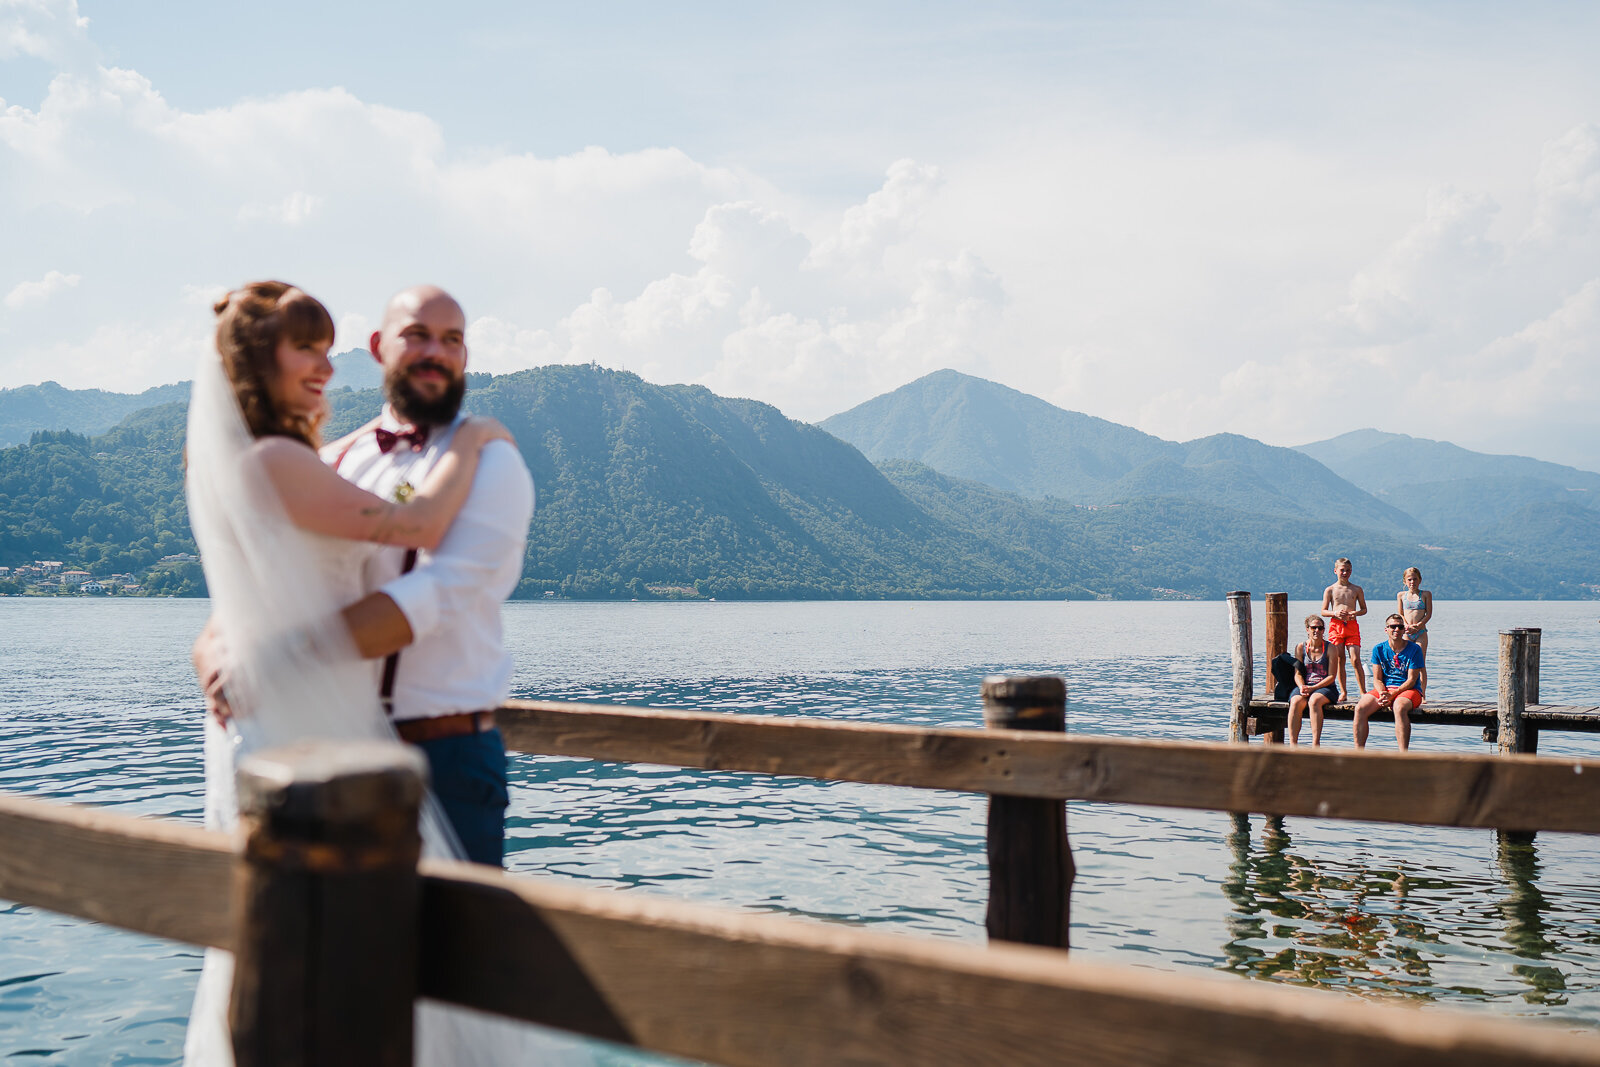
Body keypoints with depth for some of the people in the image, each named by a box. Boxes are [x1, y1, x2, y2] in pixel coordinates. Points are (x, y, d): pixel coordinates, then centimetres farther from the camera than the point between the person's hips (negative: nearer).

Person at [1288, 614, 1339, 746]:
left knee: (1314, 700, -36)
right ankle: (1293, 745, -36)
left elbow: (1331, 676, -3)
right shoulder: (1300, 647, 10)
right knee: (1295, 702, -31)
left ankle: (1315, 744, -37)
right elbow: (1298, 673, 7)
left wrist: (1313, 688, -15)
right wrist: (1302, 687, -15)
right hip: (1305, 686, 2)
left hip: (1324, 686, -2)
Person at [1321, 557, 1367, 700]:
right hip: (1335, 625, 0)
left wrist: (1356, 613, -9)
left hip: (1352, 625, 0)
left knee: (1355, 659, -9)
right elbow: (1323, 612, 6)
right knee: (1340, 659, 1)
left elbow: (1364, 609, 14)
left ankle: (1363, 691, -4)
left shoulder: (1356, 589, 9)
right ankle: (1343, 692, 9)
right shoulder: (1330, 590, 7)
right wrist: (1335, 613, -14)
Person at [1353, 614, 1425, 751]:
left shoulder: (1414, 649, -2)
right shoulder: (1378, 649, 8)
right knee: (1360, 708, -24)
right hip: (1384, 689, 3)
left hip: (1408, 690, -3)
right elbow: (1377, 679, 6)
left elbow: (1411, 680, -8)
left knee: (1399, 707, -38)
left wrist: (1392, 695, -20)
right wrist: (1382, 694, -16)